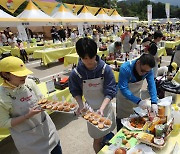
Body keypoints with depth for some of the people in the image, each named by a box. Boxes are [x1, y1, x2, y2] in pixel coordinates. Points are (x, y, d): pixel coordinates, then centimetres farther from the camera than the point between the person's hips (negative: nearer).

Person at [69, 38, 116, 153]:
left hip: (106, 106, 2)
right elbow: (75, 92, -2)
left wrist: (102, 108, -27)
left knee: (108, 133, 22)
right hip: (91, 109, -1)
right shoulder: (76, 73, -17)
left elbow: (110, 91, -15)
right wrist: (81, 105, -18)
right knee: (98, 139, 11)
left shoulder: (106, 69, -18)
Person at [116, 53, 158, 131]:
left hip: (136, 96, 4)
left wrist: (154, 102, -32)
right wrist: (139, 101, -41)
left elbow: (152, 85, -19)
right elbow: (123, 89, -34)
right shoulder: (125, 68, -33)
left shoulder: (148, 69, -19)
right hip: (123, 97, -4)